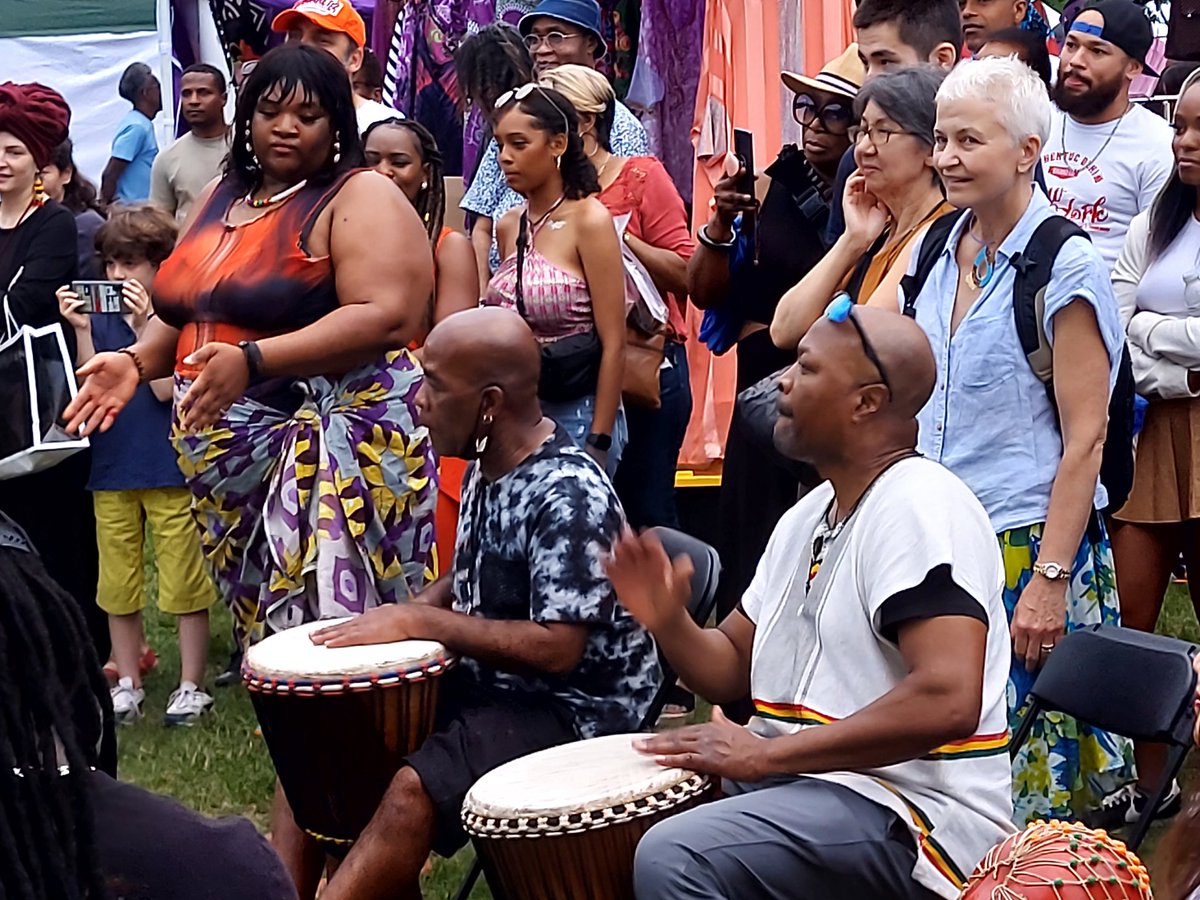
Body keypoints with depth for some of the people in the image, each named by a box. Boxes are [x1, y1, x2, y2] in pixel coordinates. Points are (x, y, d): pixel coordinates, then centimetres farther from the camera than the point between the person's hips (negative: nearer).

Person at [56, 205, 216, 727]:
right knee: (117, 585, 11)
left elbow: (164, 387, -14)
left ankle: (191, 687, 9)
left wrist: (145, 324, -19)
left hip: (170, 468, -5)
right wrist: (81, 331, -10)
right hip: (112, 468, 5)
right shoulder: (103, 316, 7)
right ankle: (127, 685, 22)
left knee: (184, 582, 0)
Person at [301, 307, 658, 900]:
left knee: (415, 790, -27)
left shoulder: (569, 497, -24)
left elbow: (556, 649, -27)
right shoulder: (484, 468, 4)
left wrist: (420, 623, -23)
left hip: (573, 707, -9)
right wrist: (403, 617, -2)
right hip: (493, 681, 9)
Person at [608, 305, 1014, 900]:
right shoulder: (807, 517, 14)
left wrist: (767, 753, -23)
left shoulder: (920, 507, -17)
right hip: (796, 784, 9)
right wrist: (668, 623, -3)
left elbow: (947, 700, -28)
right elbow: (731, 668, 20)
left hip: (912, 817, -9)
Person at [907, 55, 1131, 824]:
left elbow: (1085, 439, -14)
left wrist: (1050, 580, -17)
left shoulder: (1066, 268, -12)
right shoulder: (937, 252, 8)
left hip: (1028, 547, -6)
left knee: (1025, 774, 1)